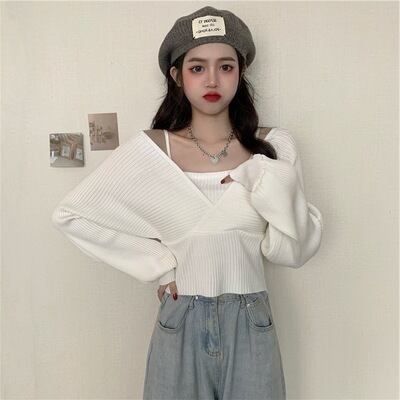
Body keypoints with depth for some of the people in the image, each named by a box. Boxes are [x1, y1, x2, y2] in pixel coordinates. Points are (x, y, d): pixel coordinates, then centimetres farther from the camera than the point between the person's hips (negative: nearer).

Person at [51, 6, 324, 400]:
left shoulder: (273, 146, -4)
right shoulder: (149, 150, -8)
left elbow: (295, 250, -3)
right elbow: (69, 214, -4)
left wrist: (277, 185, -20)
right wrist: (159, 264, -7)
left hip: (251, 327, 2)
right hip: (181, 325, -1)